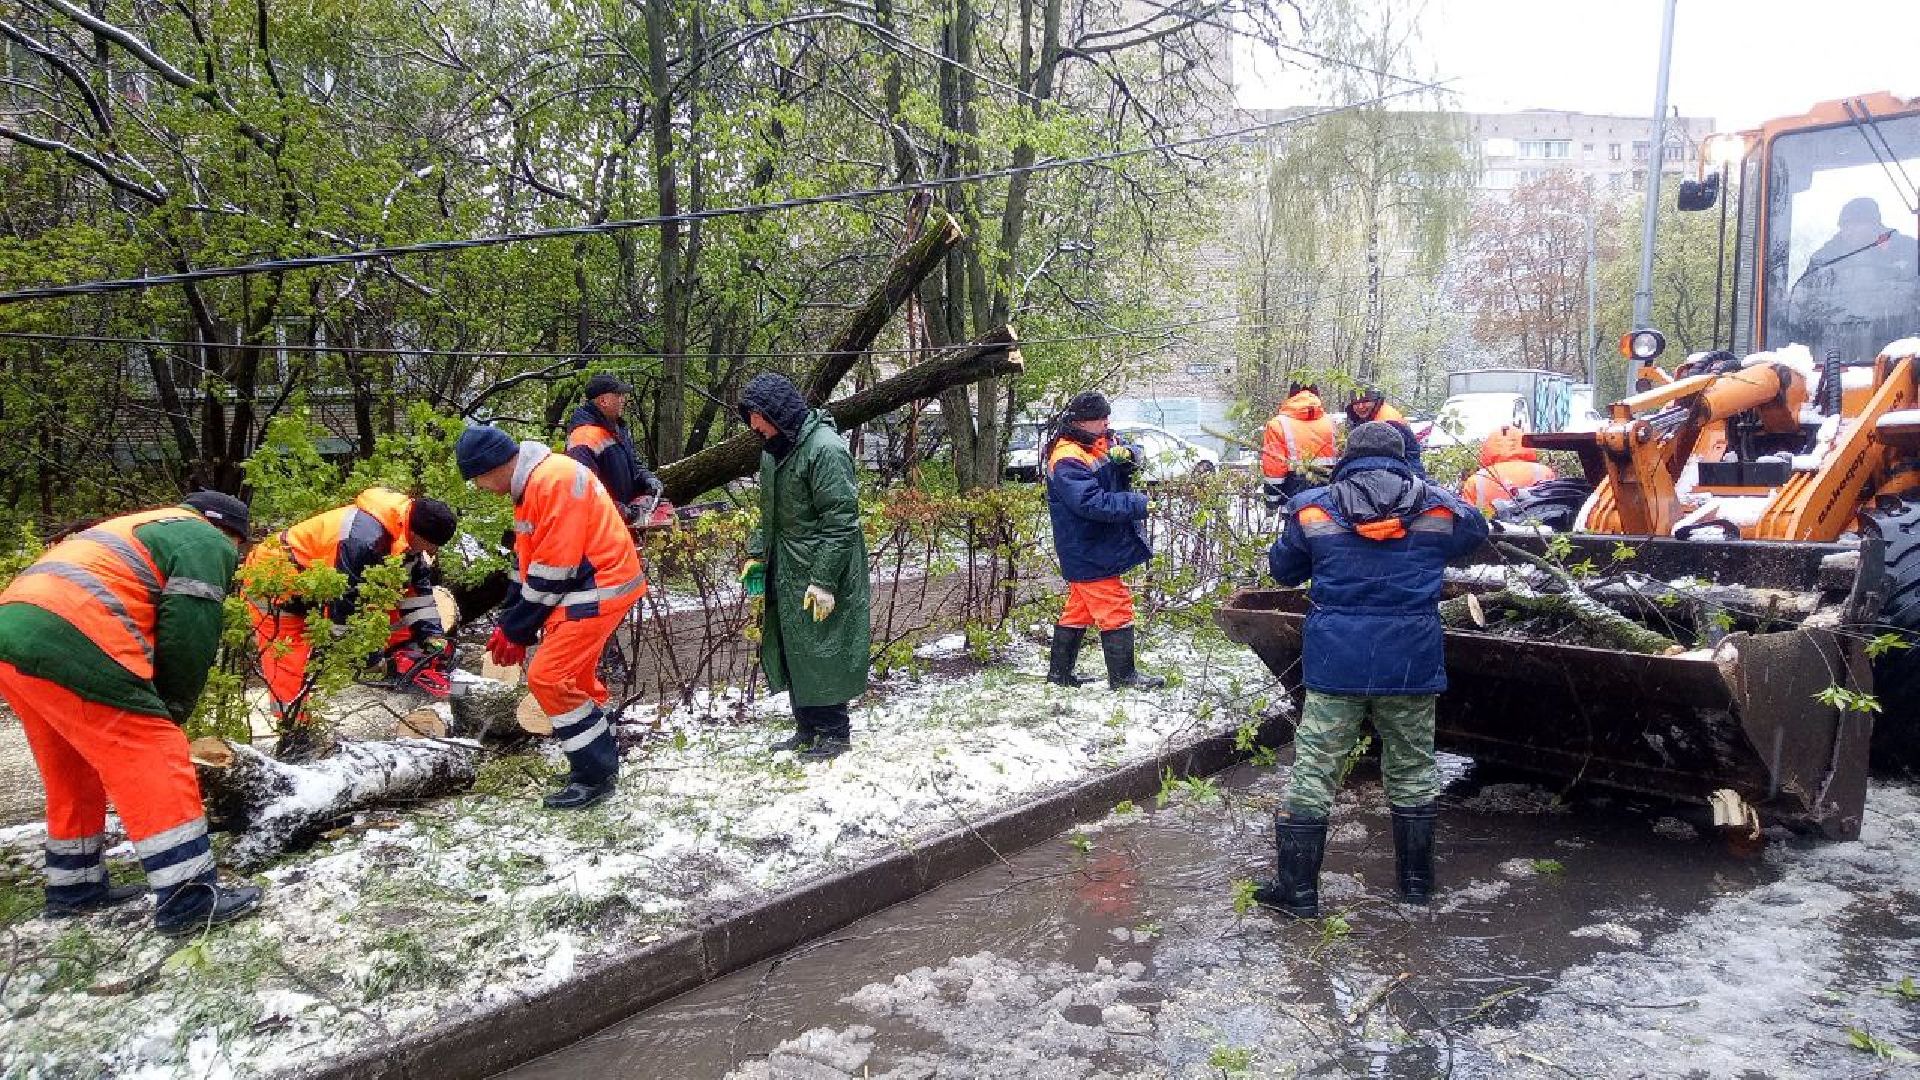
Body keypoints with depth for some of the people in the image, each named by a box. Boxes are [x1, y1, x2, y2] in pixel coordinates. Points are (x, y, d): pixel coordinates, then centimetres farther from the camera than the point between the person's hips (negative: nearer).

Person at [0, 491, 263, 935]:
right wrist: (171, 712, 10)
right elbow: (189, 636, -3)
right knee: (155, 763, -7)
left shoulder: (138, 532, 36)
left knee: (75, 775, 23)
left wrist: (158, 713, 26)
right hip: (69, 648, -10)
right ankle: (189, 897, -8)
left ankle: (74, 886, 33)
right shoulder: (204, 541, 8)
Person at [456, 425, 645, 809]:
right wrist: (509, 625, 10)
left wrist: (516, 631, -11)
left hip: (599, 590, -10)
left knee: (548, 678, -11)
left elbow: (551, 570, -20)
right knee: (576, 678, 18)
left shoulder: (554, 481, -22)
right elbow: (527, 560, 15)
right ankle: (600, 762, 31)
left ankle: (595, 776, -1)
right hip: (585, 587, 10)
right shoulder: (530, 484, 11)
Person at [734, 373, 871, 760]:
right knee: (790, 652, 14)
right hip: (785, 573, 9)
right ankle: (807, 729, 26)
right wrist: (756, 554, 11)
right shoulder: (774, 448, 10)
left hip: (821, 574, -9)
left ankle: (836, 733, 14)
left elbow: (840, 521, -22)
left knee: (822, 654, 0)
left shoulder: (825, 448, -19)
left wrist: (823, 580, -24)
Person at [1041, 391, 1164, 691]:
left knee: (1079, 608, 16)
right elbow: (1091, 503, -30)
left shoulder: (1098, 442, 8)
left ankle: (1059, 672, 25)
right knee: (1116, 610, -6)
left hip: (1093, 550, 10)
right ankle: (1123, 676, 2)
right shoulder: (1068, 460, -22)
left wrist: (1125, 458, -14)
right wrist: (1139, 505, -29)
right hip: (1088, 553, -10)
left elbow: (1133, 456, 11)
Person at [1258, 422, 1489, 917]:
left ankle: (1297, 888, 8)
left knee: (1313, 772, 4)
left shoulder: (1313, 508, -1)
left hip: (1335, 661, -1)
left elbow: (1282, 569, 12)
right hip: (1410, 663, 2)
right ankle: (1416, 878, 29)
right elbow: (1477, 531, 24)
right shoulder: (1438, 506, 2)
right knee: (1411, 772, 17)